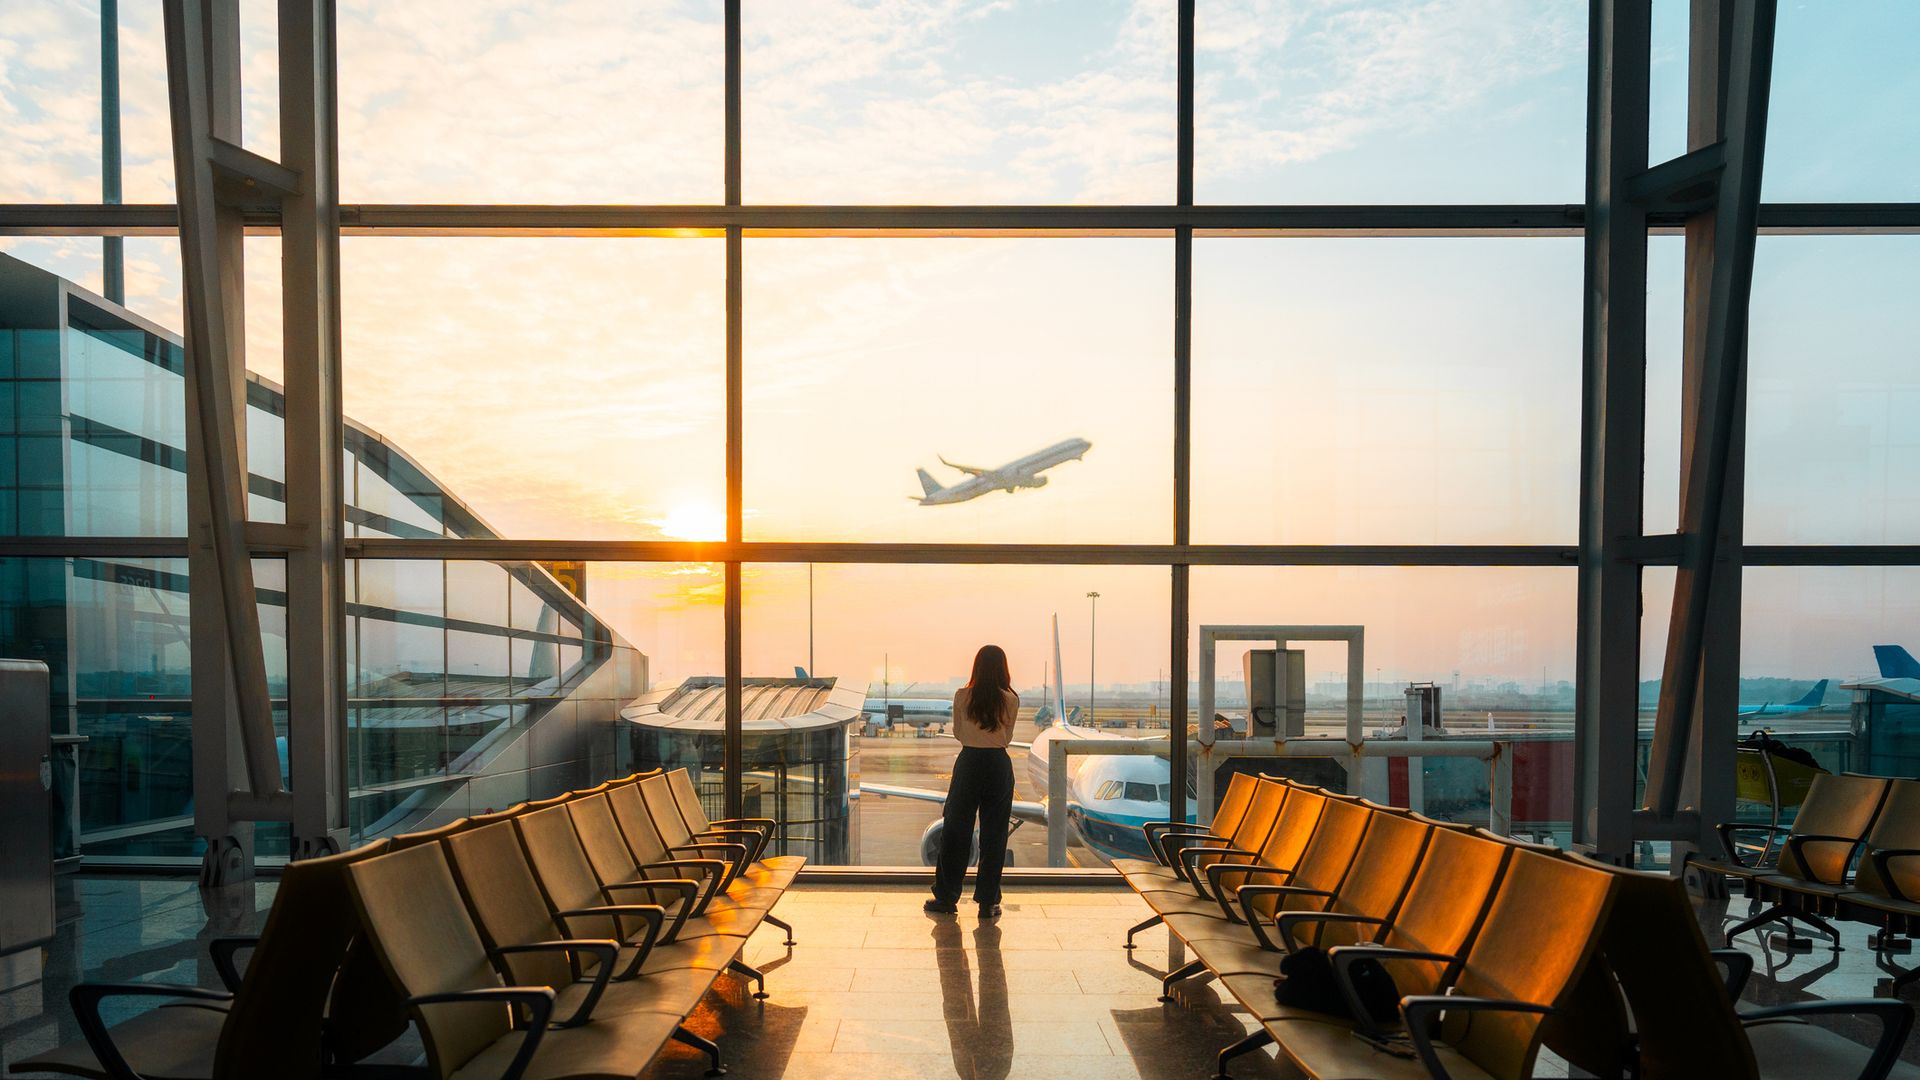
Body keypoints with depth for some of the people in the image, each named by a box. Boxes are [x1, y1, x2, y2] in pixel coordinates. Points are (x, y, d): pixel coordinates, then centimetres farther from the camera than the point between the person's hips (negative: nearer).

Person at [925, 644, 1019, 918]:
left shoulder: (962, 696, -5)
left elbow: (957, 733, 7)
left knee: (956, 831, 10)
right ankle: (988, 902, 13)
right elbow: (1007, 737, 7)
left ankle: (946, 898, 17)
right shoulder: (1011, 700, -5)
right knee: (994, 834, 9)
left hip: (968, 764, 0)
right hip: (999, 765, 0)